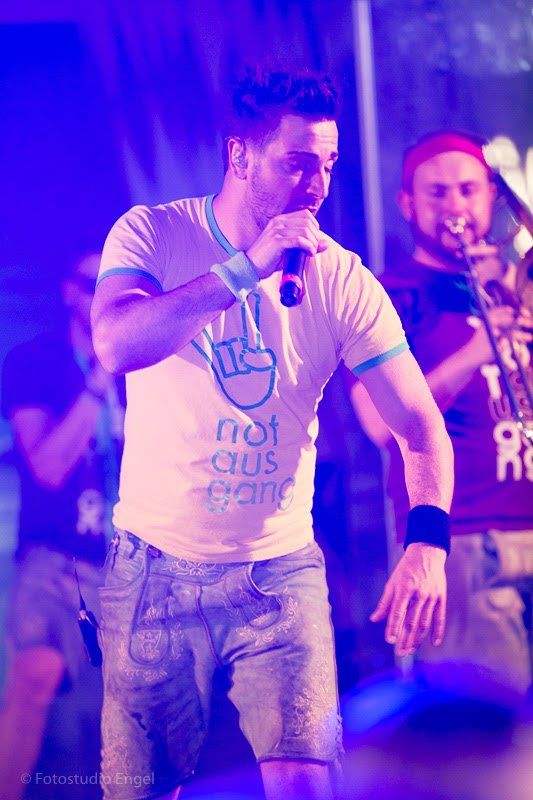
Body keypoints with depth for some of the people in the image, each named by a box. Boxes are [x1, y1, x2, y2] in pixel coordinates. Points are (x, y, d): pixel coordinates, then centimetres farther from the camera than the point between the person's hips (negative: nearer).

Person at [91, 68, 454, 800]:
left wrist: (427, 541, -23)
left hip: (280, 571, 1)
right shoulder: (153, 234, -8)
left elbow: (421, 423, -6)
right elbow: (116, 345, -27)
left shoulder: (341, 279, -6)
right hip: (156, 568, 0)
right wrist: (248, 266, -29)